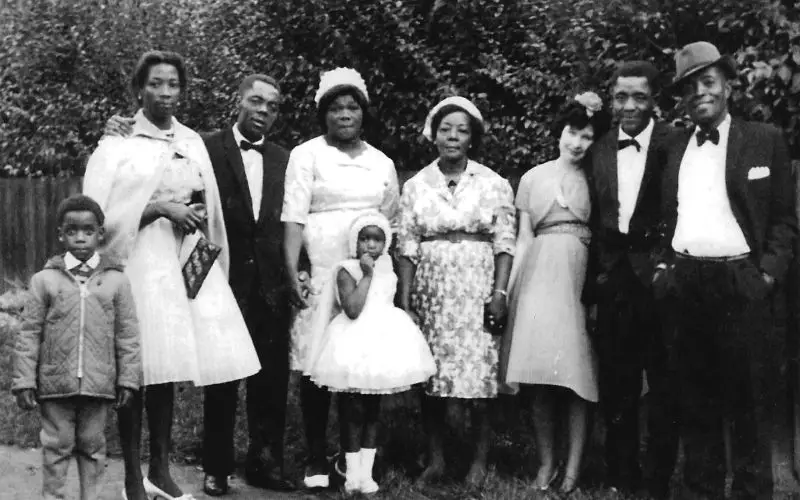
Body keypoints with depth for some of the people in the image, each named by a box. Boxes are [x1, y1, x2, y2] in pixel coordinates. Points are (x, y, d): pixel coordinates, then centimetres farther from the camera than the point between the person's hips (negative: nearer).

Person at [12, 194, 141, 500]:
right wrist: (24, 381, -3)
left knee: (93, 446, 12)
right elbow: (29, 334, 0)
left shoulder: (116, 280, 0)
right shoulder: (45, 280, -1)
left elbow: (128, 335, 2)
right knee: (57, 446, 9)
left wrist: (128, 380, 0)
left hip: (99, 383, 0)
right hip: (55, 383, 0)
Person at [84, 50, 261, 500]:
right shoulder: (118, 142, 0)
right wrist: (161, 209, -12)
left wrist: (195, 214, 1)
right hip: (138, 261, -4)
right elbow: (99, 213, -7)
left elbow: (208, 207, 23)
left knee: (167, 370, 8)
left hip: (183, 263, 4)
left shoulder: (192, 143, 13)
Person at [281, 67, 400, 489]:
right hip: (320, 276, -3)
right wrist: (292, 275, -13)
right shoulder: (306, 155, 5)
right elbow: (293, 217, -3)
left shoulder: (382, 163, 16)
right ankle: (316, 461, 5)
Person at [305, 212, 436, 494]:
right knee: (353, 411, -2)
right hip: (355, 344, -5)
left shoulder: (387, 267, 10)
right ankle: (353, 473, 6)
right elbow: (352, 310, -21)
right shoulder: (346, 271, -8)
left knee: (372, 410, 10)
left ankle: (366, 472, 15)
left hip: (384, 339, 6)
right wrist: (366, 275, -18)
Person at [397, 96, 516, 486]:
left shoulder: (494, 184, 4)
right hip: (430, 288, 2)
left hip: (477, 287, -1)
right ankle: (435, 458, 12)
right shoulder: (415, 186, 7)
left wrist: (500, 292, -10)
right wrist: (405, 299, -1)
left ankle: (480, 459, 6)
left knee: (479, 372, -5)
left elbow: (504, 243, 0)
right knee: (429, 373, 1)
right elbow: (407, 247, 5)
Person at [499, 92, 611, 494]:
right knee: (539, 373, -2)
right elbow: (523, 239, 12)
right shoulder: (533, 178, 13)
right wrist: (510, 286, 5)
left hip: (579, 273, -2)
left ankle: (574, 467, 1)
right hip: (538, 273, 2)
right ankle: (546, 462, 7)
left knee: (576, 370, -6)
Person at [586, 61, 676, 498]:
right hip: (613, 277, 4)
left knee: (663, 380, 3)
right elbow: (594, 220, 9)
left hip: (658, 275, -4)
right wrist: (595, 275, 6)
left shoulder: (673, 144, -5)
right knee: (616, 383, 12)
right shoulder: (600, 151, 8)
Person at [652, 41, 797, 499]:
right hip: (683, 285, 3)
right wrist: (661, 265, 5)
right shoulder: (674, 149, 15)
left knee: (748, 402, 0)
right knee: (693, 400, 7)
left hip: (741, 282, -3)